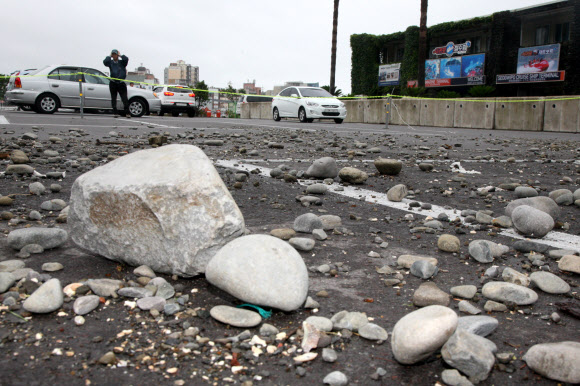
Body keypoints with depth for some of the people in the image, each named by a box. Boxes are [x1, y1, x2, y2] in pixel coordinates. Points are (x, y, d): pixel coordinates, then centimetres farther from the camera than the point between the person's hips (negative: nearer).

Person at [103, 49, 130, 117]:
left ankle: (127, 113, -10)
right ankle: (115, 113, 8)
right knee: (113, 98, 3)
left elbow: (126, 59, -12)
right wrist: (109, 56, -1)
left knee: (124, 98, -9)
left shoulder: (121, 62, 7)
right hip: (113, 83, 2)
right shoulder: (110, 62, 8)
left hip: (121, 83, -1)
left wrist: (120, 55, 0)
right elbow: (105, 62, -11)